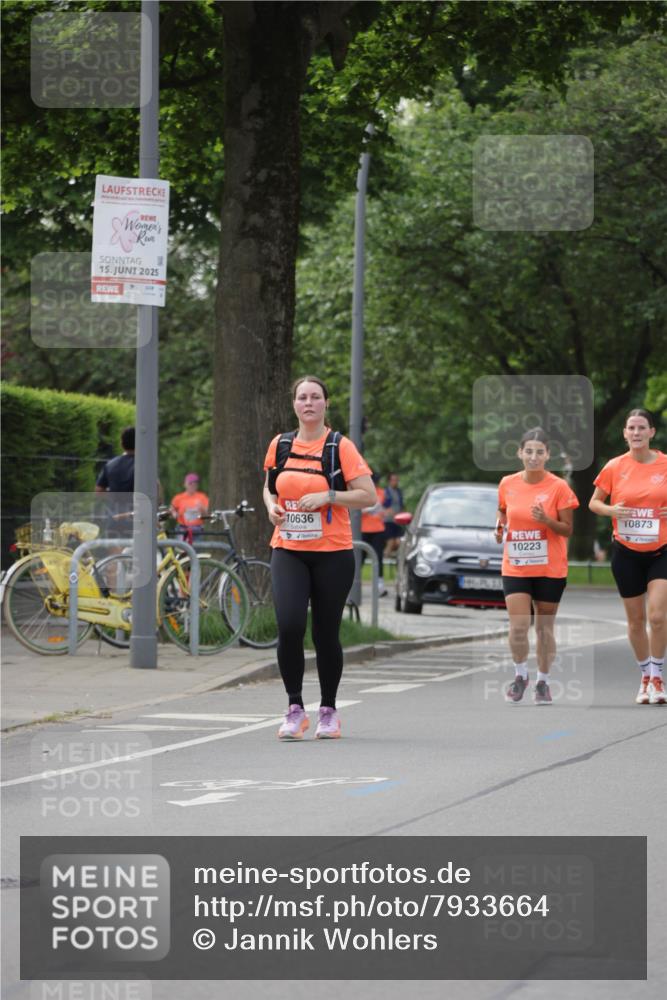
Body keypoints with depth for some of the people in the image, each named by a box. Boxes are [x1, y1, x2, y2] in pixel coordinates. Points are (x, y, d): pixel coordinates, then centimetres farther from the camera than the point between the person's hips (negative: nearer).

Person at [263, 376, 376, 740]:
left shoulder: (340, 447, -4)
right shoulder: (280, 445, 7)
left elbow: (368, 495, -6)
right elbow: (269, 487, 23)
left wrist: (327, 497, -18)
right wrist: (272, 506, 2)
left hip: (332, 553, -2)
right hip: (288, 550, 2)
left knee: (326, 634, 4)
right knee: (289, 626, -15)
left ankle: (328, 711, 20)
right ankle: (294, 709, -4)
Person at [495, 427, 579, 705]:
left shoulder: (558, 487, -7)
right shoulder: (507, 484, 1)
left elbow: (568, 529, -5)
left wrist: (546, 520, -23)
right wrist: (500, 526, -4)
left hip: (550, 569, -1)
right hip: (515, 567, 1)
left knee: (545, 627, 6)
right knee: (518, 626, -9)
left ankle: (543, 682, 21)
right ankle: (520, 675, 14)